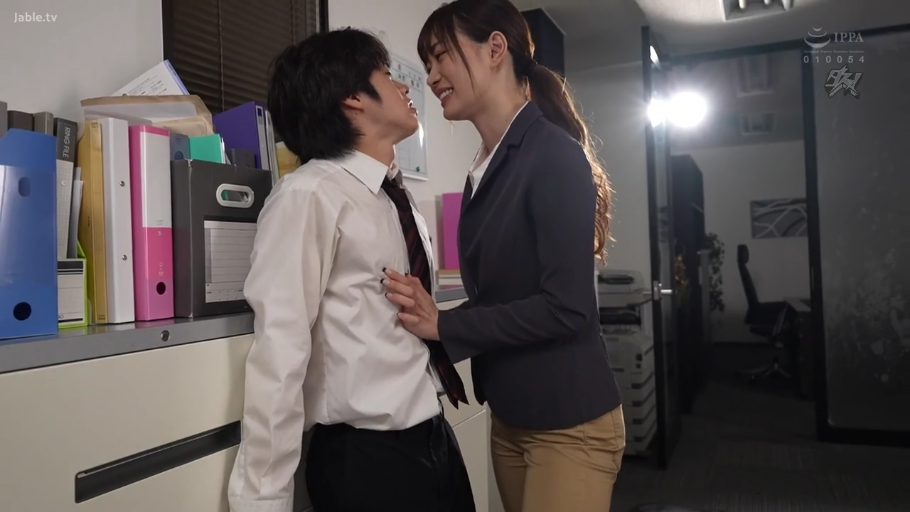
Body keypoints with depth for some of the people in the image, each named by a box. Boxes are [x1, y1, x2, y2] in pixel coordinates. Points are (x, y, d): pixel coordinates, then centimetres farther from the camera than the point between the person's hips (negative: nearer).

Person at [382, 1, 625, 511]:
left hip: (570, 424, -7)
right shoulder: (486, 169, 7)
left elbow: (566, 307, -22)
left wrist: (444, 325, -19)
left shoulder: (554, 155, -16)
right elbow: (497, 295, 9)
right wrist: (427, 314, -6)